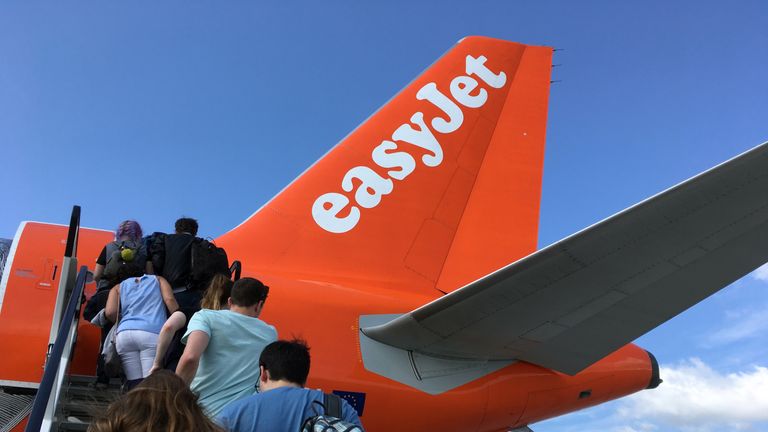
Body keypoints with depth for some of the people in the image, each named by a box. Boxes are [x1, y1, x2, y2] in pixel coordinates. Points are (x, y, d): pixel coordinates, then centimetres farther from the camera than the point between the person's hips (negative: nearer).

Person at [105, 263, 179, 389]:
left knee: (134, 383, 0)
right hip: (151, 333, -2)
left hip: (124, 333, 2)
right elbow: (169, 300, 6)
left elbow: (110, 312, 9)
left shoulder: (118, 288, 27)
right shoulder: (158, 280, 26)